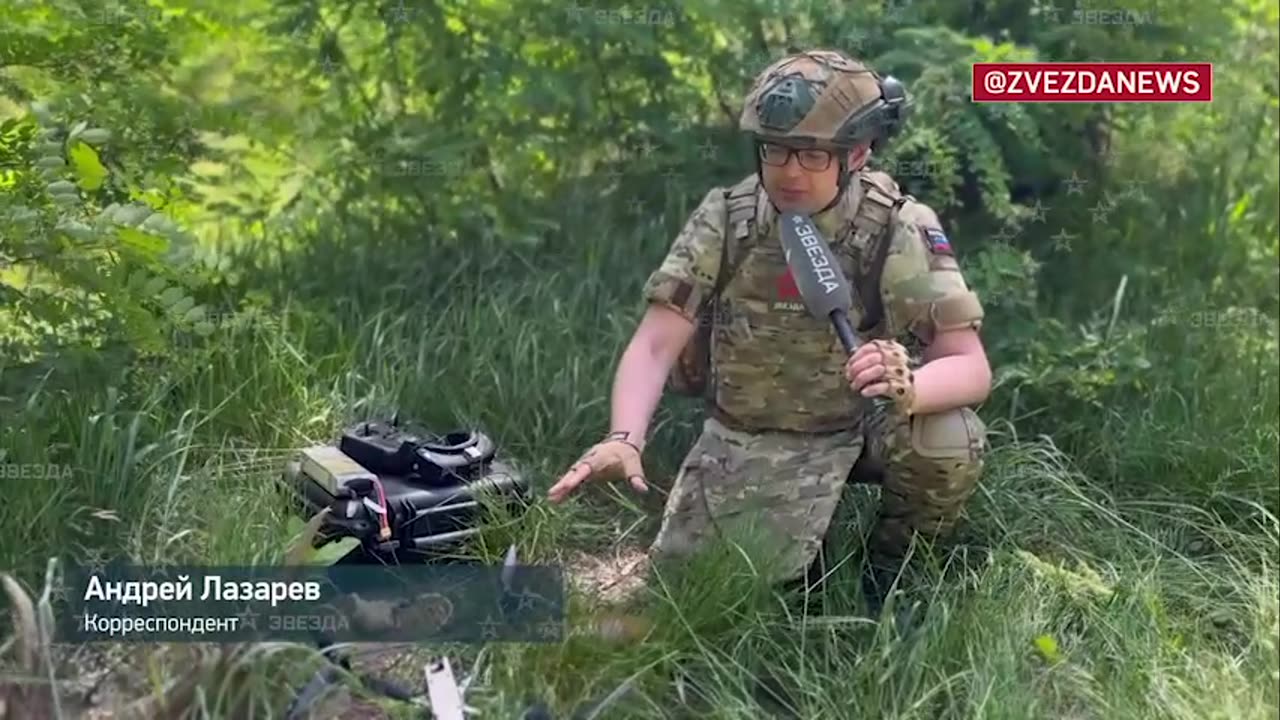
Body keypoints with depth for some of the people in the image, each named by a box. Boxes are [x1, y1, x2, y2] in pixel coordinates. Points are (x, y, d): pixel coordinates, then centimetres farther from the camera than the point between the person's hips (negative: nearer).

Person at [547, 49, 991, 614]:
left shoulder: (900, 229, -19)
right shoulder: (724, 218, -14)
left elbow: (971, 368, -22)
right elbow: (654, 345, -16)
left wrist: (908, 388, -46)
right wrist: (623, 439, -36)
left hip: (857, 429, -1)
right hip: (740, 436, 1)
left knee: (951, 441, -30)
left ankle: (888, 571, 1)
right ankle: (802, 551, 21)